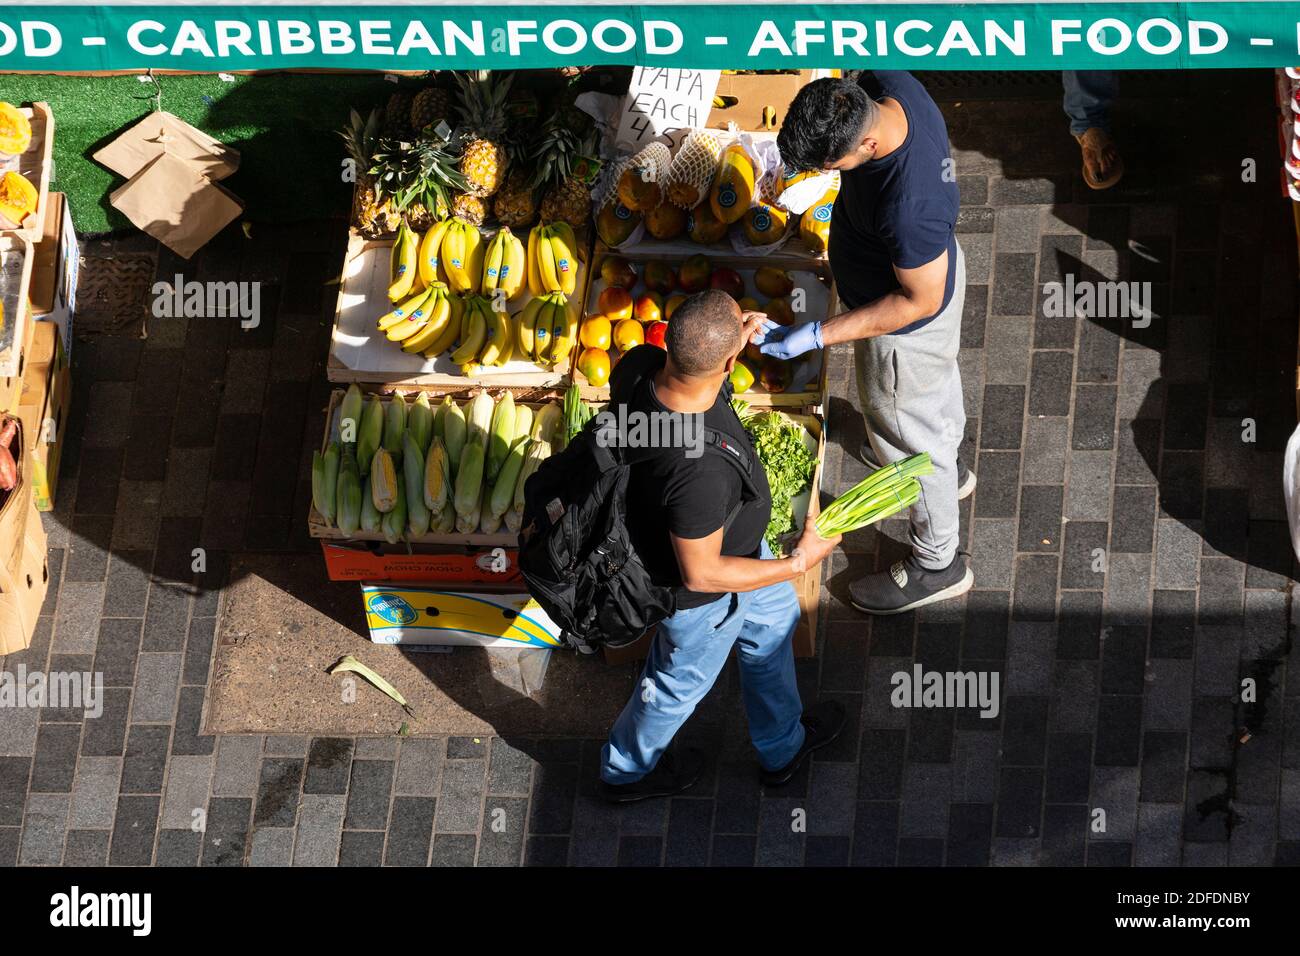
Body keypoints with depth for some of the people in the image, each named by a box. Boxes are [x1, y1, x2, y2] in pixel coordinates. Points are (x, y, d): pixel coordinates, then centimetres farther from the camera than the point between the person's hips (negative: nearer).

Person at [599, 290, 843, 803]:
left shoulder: (637, 365, -30)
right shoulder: (700, 471, -49)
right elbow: (700, 574, -31)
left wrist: (734, 337, -3)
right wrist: (799, 562, -22)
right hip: (704, 592, -7)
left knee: (774, 615, 33)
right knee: (682, 680, 25)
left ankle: (783, 745, 59)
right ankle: (627, 770, 55)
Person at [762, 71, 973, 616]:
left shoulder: (908, 207, -48)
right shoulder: (887, 85, -28)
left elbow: (920, 301, -32)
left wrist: (819, 336, -29)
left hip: (905, 325, -8)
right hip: (929, 260, 8)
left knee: (906, 431, 19)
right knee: (938, 379, 36)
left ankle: (936, 565, 43)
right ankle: (948, 467, 66)